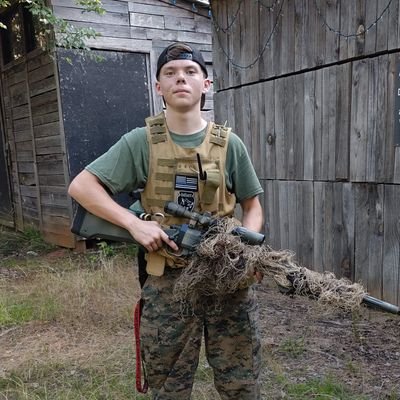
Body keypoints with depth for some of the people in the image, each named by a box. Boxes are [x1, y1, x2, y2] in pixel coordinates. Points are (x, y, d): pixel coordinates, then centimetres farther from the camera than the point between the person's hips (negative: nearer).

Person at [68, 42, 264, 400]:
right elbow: (81, 186, -5)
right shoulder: (142, 142, -3)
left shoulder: (228, 144, -1)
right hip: (167, 282, 0)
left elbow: (252, 207, 7)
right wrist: (134, 223, -17)